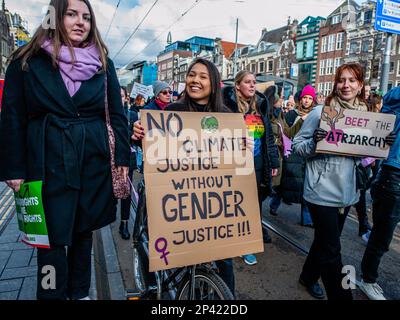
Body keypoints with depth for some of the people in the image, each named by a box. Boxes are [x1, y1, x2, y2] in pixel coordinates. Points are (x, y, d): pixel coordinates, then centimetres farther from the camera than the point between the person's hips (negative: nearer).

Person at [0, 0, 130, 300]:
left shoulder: (103, 63, 6)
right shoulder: (27, 60, 1)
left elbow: (117, 115, 5)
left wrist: (122, 158, -1)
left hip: (94, 160, 2)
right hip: (49, 162, -2)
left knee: (83, 230, 15)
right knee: (54, 236, 4)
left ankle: (80, 292, 35)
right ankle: (53, 296, 25)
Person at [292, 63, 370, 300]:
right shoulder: (320, 112, -10)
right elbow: (297, 146, -9)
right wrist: (314, 142, -28)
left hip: (347, 191, 6)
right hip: (322, 191, -6)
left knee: (326, 240, 22)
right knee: (332, 249, 1)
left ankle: (309, 276, 45)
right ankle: (340, 294, 20)